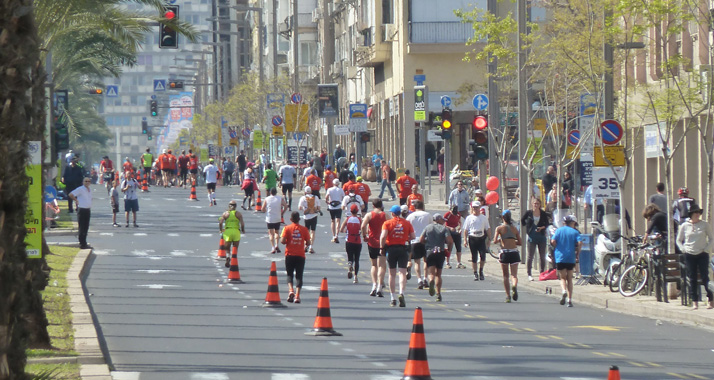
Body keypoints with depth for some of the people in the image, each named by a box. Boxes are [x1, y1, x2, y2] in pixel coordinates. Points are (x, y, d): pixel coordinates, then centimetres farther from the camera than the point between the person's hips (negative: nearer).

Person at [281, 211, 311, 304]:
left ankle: (291, 290, -13)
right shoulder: (304, 229, 0)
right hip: (300, 255, 0)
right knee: (299, 276, 3)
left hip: (290, 255, 0)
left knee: (289, 274, 12)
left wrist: (286, 242, 8)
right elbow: (308, 242, 0)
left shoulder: (287, 228, -4)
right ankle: (297, 295, -9)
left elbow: (282, 241, -14)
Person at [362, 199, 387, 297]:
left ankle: (374, 285, 4)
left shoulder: (369, 215, -2)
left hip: (372, 242, 1)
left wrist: (364, 236, -4)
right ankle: (380, 286, -18)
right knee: (381, 265, -5)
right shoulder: (385, 216, 0)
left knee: (374, 265, 16)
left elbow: (363, 226, -17)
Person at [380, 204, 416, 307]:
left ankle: (393, 298, 14)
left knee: (392, 274, 10)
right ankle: (401, 293, -28)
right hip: (403, 248, 0)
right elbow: (413, 236, 5)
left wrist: (382, 247, -3)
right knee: (402, 273, -3)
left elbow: (383, 236, -15)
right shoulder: (407, 223, 4)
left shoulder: (387, 223, -3)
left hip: (391, 249, 0)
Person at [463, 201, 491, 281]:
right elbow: (465, 229, 5)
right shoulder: (469, 218, 6)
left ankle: (481, 271, 9)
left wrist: (489, 239, 6)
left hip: (481, 238, 1)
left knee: (483, 255, -10)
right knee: (474, 257, 2)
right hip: (472, 238, -1)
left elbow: (488, 229, 13)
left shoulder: (483, 217, 10)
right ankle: (475, 273, 10)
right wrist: (465, 239, -3)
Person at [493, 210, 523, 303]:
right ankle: (514, 286, -37)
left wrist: (500, 240, 13)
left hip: (504, 253, -1)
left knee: (505, 276, 12)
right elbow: (520, 242, 13)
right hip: (514, 252, 1)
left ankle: (508, 296, 11)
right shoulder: (514, 228, 10)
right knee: (514, 274, -4)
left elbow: (495, 241, -8)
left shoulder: (499, 228, 1)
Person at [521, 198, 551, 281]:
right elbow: (522, 222, 11)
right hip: (532, 237, -2)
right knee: (530, 256, -3)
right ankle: (529, 274, 3)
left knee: (542, 256, 7)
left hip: (542, 237, 2)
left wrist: (542, 227, -12)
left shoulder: (543, 214, 0)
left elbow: (547, 224, 4)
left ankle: (542, 273, 19)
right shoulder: (528, 213, -2)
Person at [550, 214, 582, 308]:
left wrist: (558, 248, 10)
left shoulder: (559, 230, 6)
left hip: (560, 257, 0)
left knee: (562, 278, 10)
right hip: (571, 258, 0)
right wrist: (577, 254, 1)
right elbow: (580, 243, -11)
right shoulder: (575, 232, 3)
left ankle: (564, 291, -21)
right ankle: (570, 299, 4)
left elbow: (553, 241, -8)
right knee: (569, 279, 11)